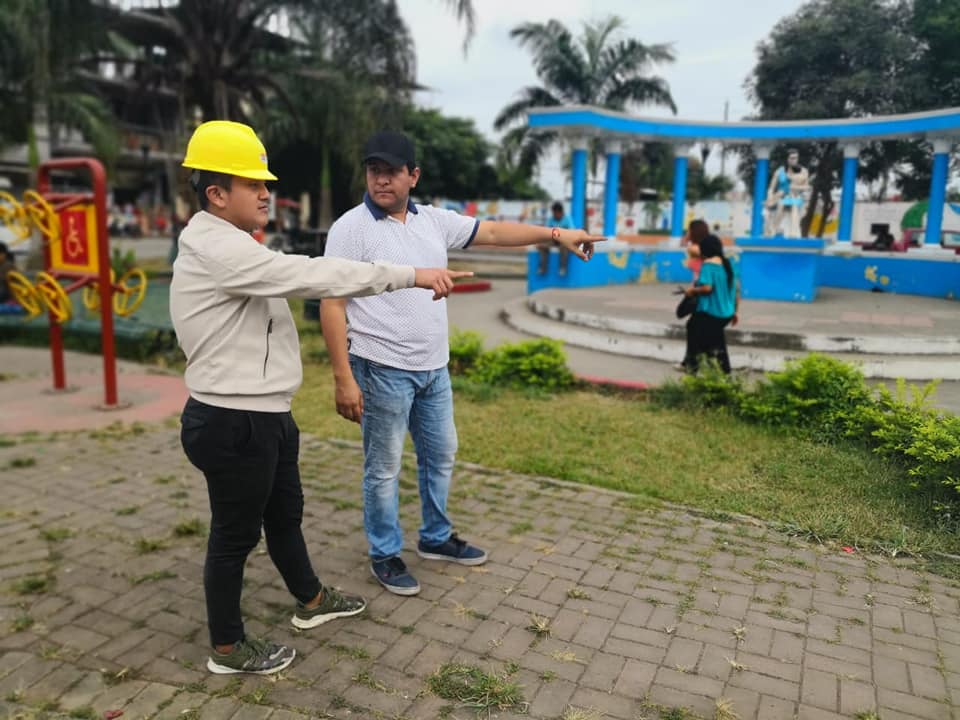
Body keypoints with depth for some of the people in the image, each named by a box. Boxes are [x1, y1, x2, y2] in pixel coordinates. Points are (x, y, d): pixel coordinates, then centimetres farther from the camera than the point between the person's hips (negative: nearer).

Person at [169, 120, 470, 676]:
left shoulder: (229, 246, 14)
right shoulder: (217, 249, -22)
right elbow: (312, 275, -28)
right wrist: (412, 275, -26)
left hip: (261, 416, 10)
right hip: (235, 423, -10)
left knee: (285, 512, 24)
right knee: (236, 533, 6)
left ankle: (312, 601, 44)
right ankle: (227, 647, 26)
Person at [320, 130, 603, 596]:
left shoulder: (433, 220, 6)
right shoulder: (351, 228, -12)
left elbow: (492, 232, 13)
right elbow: (332, 306, -14)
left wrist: (556, 234, 9)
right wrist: (343, 379, -19)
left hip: (433, 368, 7)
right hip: (382, 371, -7)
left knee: (441, 455, 18)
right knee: (384, 468, 6)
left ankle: (436, 538, 38)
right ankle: (384, 555, 25)